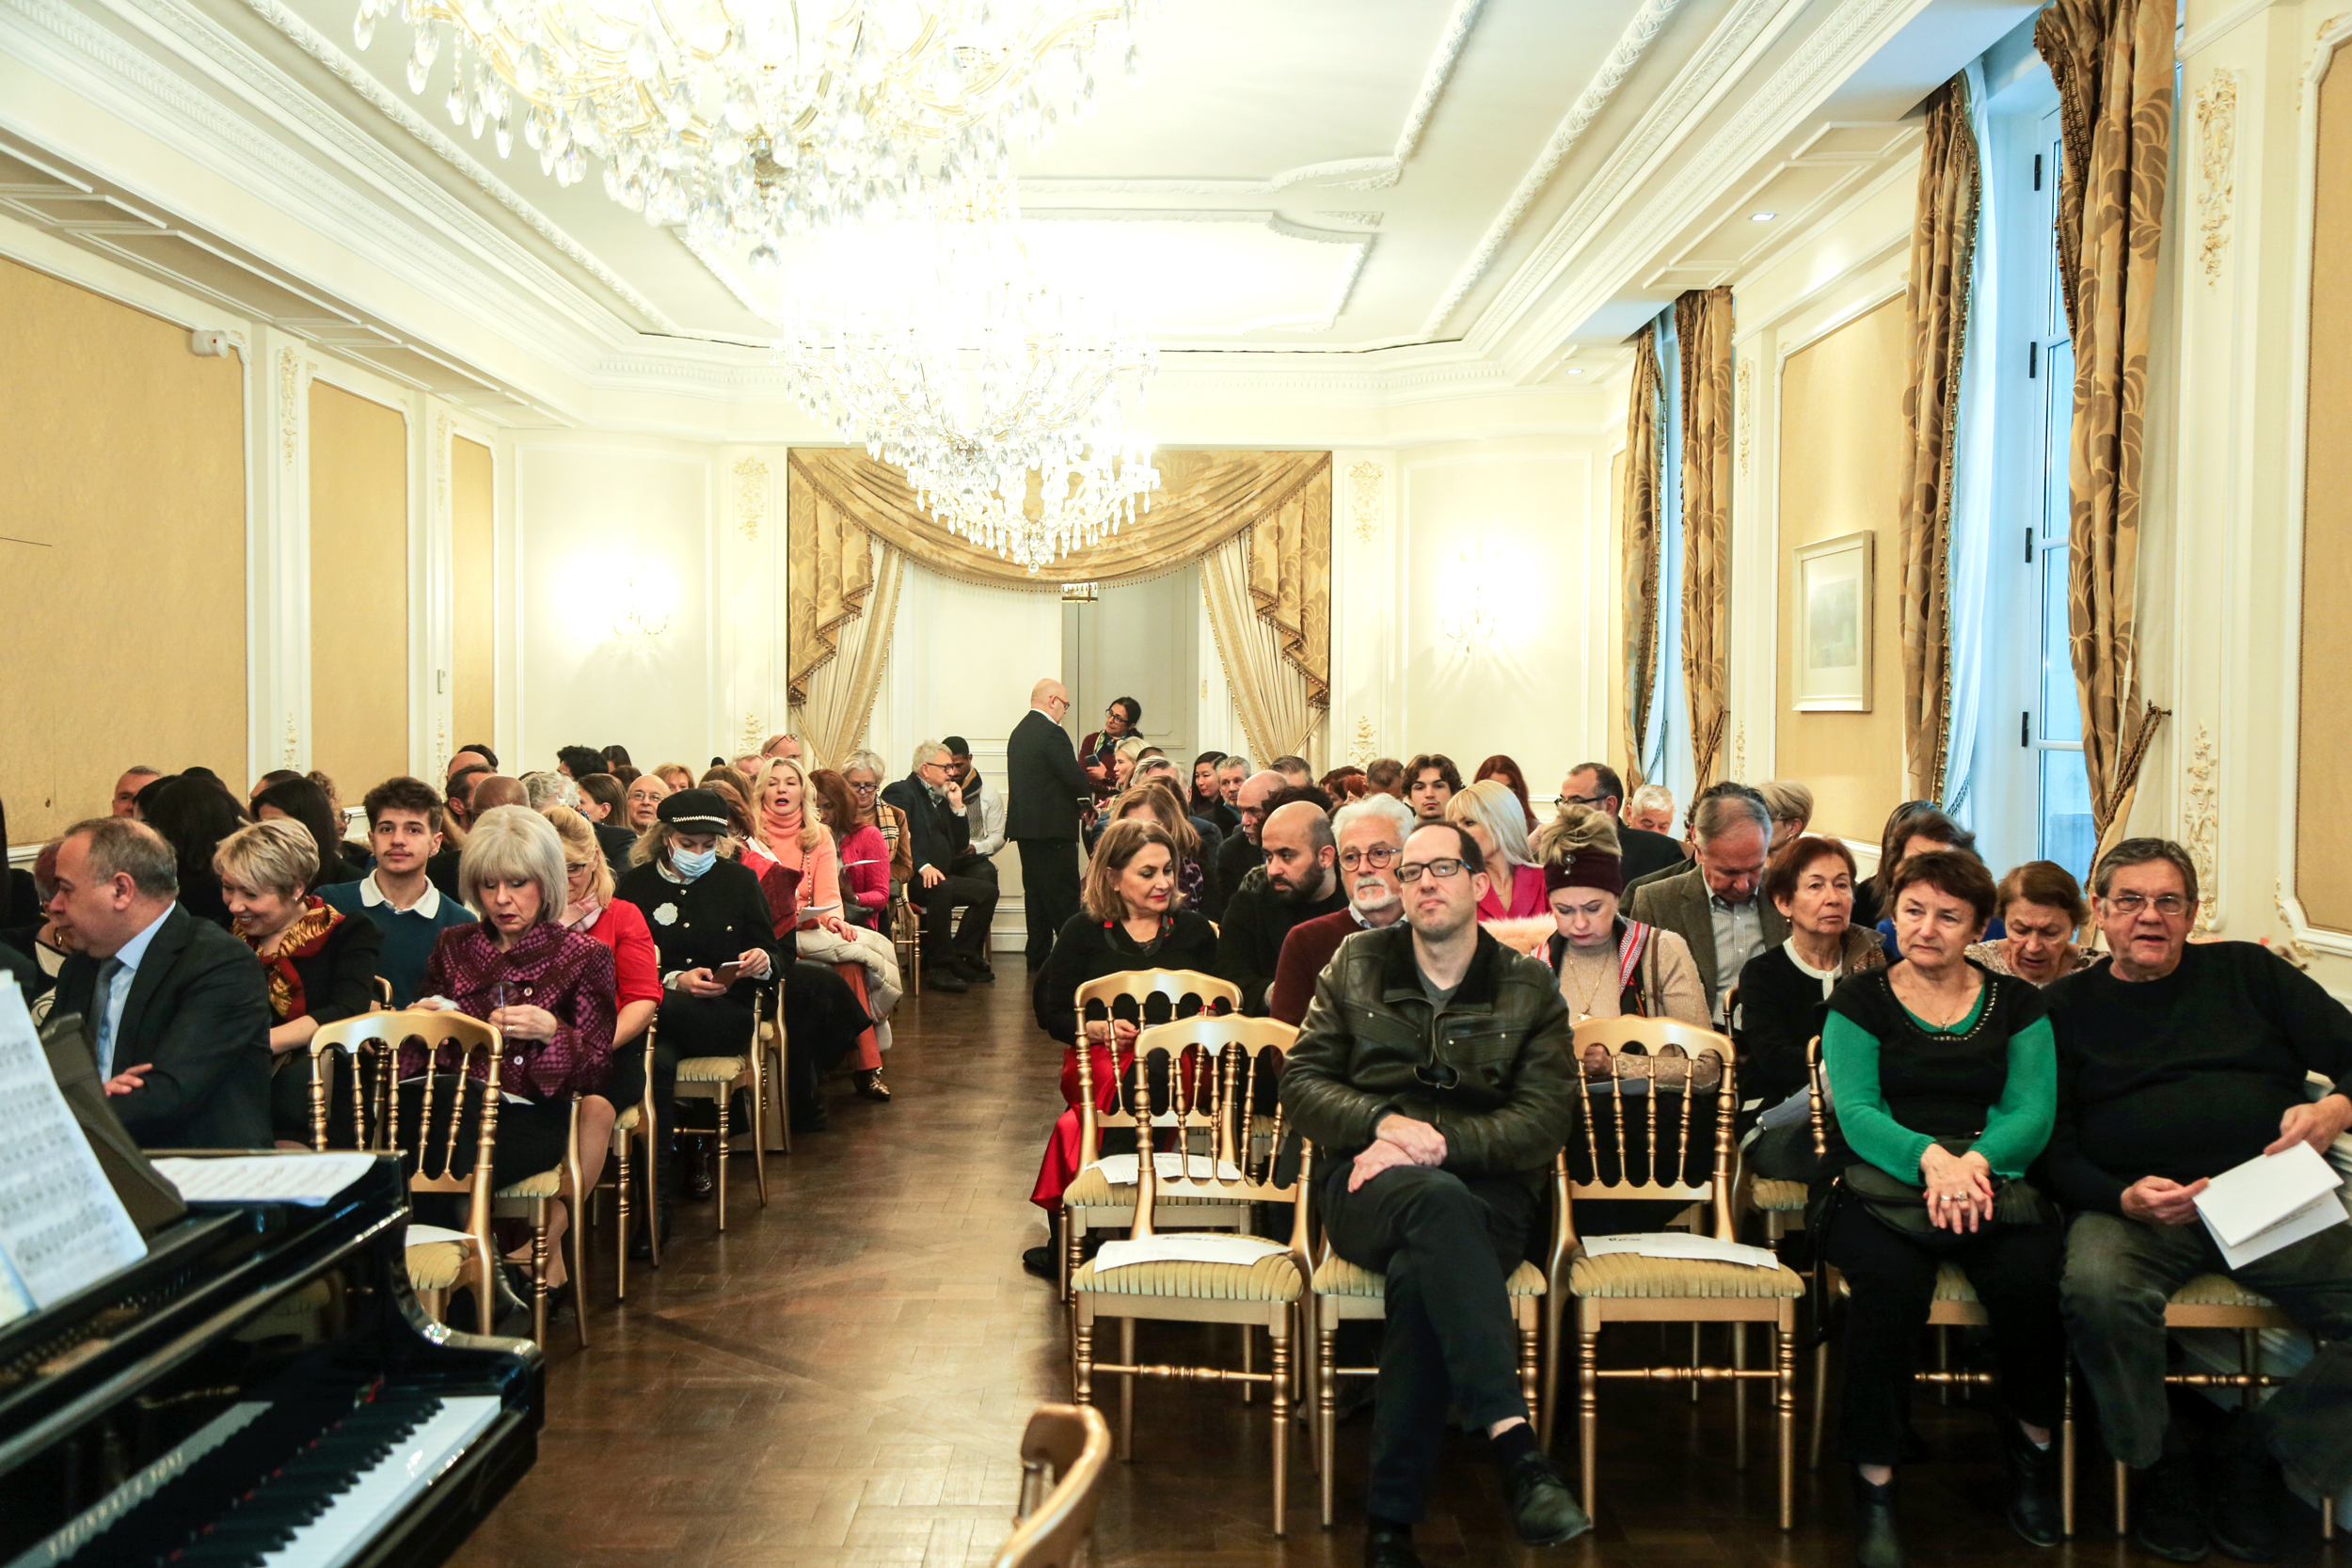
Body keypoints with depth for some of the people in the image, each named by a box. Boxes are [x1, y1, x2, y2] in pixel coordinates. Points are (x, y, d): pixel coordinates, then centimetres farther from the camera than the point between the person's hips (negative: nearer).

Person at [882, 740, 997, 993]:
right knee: (941, 889, -37)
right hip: (910, 879, -9)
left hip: (940, 877, 9)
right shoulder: (901, 792, -3)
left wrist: (957, 806, 9)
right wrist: (922, 866, -29)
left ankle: (961, 956, -6)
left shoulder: (941, 799, 24)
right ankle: (939, 965, -29)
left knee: (988, 890, -7)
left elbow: (960, 844, 20)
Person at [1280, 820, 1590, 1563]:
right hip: (1368, 1184, 0)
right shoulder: (1356, 963, 16)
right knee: (1437, 1201, -37)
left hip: (1485, 1189, 0)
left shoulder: (1529, 987, 12)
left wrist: (1436, 1138, -14)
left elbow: (1544, 1122, 1)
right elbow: (1301, 1083, 9)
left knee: (1419, 1276, -35)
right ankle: (1515, 1445, -43)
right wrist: (1384, 1124, -10)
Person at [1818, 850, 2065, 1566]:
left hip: (1992, 1183, 2)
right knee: (1890, 1280, -33)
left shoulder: (2016, 1004, 15)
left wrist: (1973, 1162, -19)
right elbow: (1856, 1112, -3)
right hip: (1879, 1188, -1)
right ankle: (1874, 1481, -17)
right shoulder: (1859, 1000, 9)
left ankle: (2030, 1440, 1)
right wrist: (1930, 1156, -23)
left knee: (2030, 1274, -30)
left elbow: (2032, 1114, 2)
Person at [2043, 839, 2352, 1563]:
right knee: (2097, 1288, -34)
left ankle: (2251, 1457, 0)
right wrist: (2124, 1199, -14)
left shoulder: (2247, 972, 15)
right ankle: (2161, 1465, -5)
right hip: (2134, 1206, -1)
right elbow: (2055, 1146, 6)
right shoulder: (2066, 1006, 12)